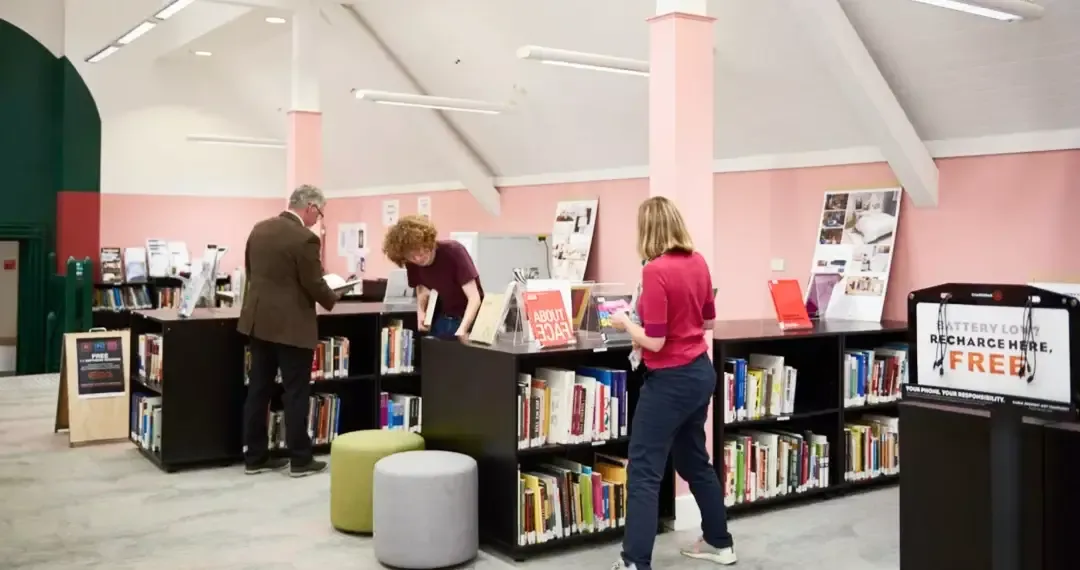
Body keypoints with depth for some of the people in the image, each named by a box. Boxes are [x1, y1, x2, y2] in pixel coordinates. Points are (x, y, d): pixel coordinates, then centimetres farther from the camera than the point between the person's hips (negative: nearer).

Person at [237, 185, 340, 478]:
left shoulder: (259, 228, 7)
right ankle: (300, 459, 8)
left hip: (258, 320, 7)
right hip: (291, 325, -7)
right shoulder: (305, 238, -16)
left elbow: (250, 271, 15)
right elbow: (314, 285, -15)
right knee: (296, 393, 1)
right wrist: (332, 299, 5)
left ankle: (255, 457, 18)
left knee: (258, 390, 11)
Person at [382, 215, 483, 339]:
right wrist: (421, 312, -13)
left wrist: (462, 329, -45)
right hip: (442, 320, 5)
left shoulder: (454, 251, -25)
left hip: (468, 319, -5)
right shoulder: (412, 264, -10)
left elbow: (474, 298, -31)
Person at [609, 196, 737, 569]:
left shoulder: (656, 271, -21)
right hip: (700, 372, 9)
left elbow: (654, 341, -20)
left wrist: (626, 323, -4)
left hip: (671, 380, -8)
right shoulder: (698, 263, 3)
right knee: (694, 460, 23)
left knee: (644, 472, -2)